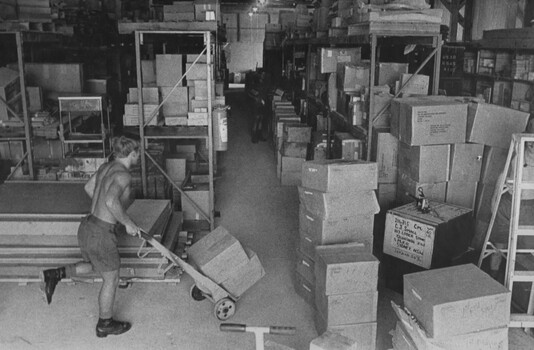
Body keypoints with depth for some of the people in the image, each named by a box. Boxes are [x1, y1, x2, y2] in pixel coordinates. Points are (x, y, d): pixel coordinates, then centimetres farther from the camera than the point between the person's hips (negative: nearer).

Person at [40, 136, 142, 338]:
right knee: (111, 280, 13)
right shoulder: (123, 174, -20)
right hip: (101, 234, -9)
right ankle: (105, 325, 30)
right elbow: (111, 201, -37)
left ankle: (54, 275, 20)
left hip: (87, 226, 9)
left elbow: (89, 187, 24)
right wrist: (128, 223, -23)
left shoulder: (106, 167, 7)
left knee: (93, 267, 34)